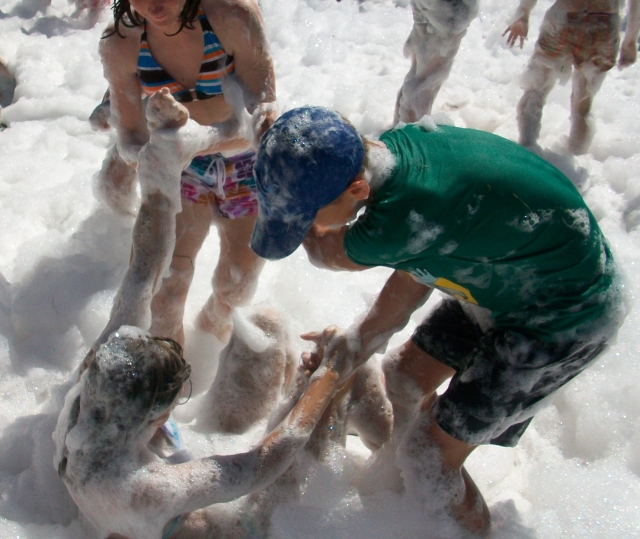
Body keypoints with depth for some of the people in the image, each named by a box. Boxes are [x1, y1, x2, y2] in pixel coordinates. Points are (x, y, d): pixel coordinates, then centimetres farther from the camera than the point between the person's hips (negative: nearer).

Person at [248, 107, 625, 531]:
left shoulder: (405, 215, -40)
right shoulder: (394, 145, -13)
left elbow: (325, 252, -16)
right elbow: (417, 267, 1)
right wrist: (364, 337, 3)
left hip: (563, 321, -8)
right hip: (501, 276, 8)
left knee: (436, 456, 2)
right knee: (404, 377, 17)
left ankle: (472, 526, 31)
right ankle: (402, 482, 41)